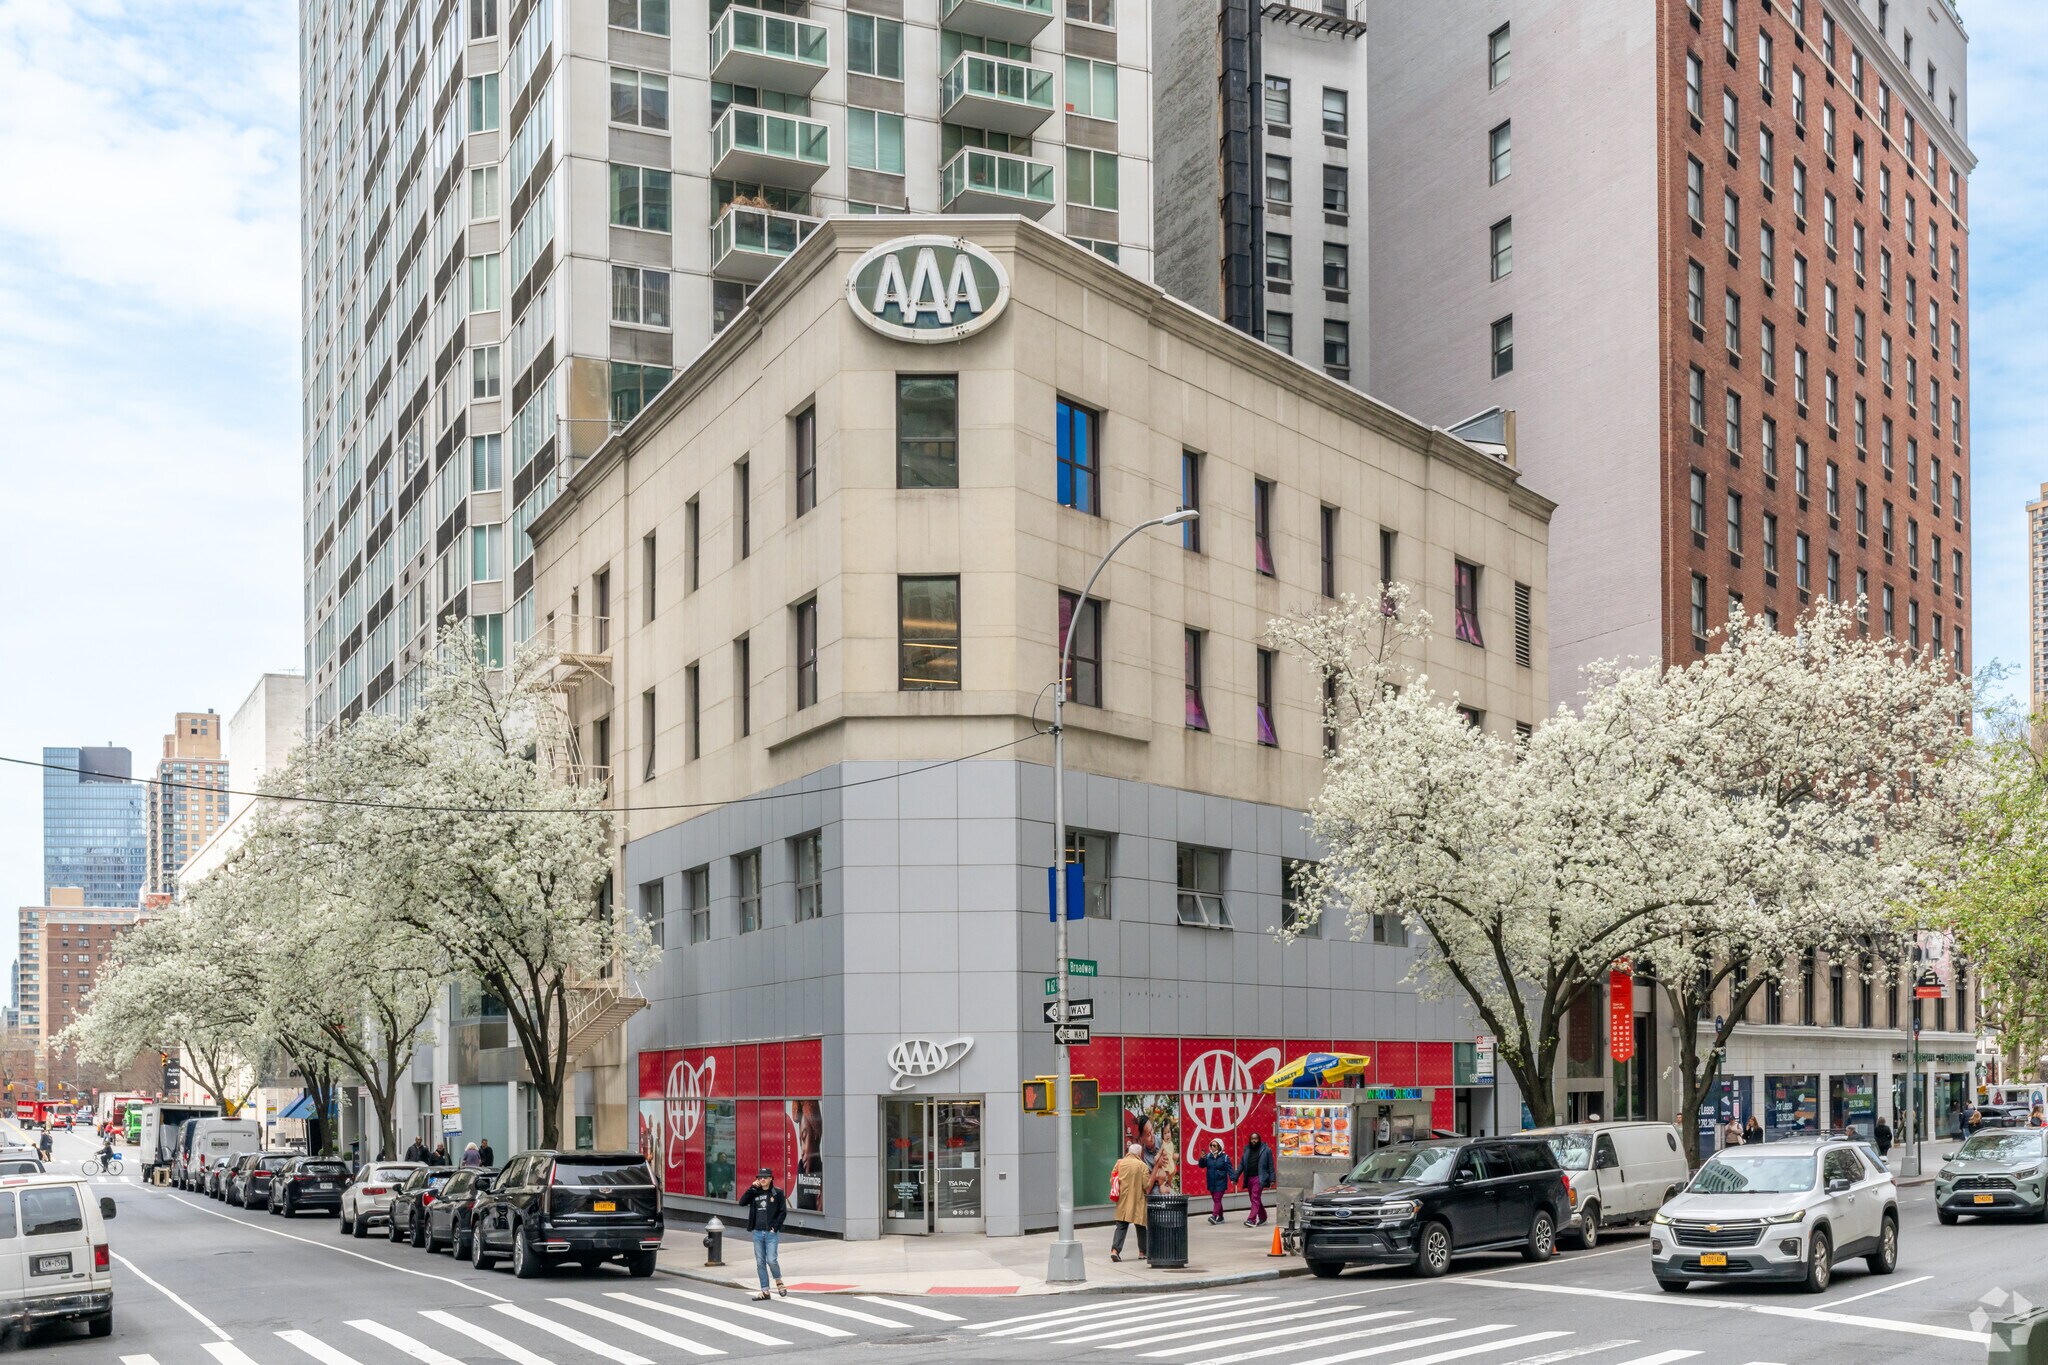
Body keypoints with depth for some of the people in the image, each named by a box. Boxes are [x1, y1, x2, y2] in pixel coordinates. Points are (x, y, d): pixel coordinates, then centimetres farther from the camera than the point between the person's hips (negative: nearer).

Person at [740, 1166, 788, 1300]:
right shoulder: (755, 1193, 9)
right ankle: (765, 1291, 11)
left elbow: (783, 1211, -2)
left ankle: (779, 1282, 13)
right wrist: (752, 1188, -10)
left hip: (771, 1233, -4)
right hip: (757, 1233, 4)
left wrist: (775, 1227, -10)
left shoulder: (777, 1193, -1)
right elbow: (742, 1202, -4)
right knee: (760, 1263, 5)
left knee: (771, 1260, -13)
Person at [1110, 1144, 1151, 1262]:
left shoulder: (1119, 1163, 3)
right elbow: (1147, 1185, -9)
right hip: (1137, 1201, -2)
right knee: (1140, 1226, 13)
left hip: (1122, 1201, 2)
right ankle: (1142, 1251, 21)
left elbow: (1112, 1180, 6)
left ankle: (1115, 1249, -15)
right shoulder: (1142, 1166, -7)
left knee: (1121, 1226, 2)